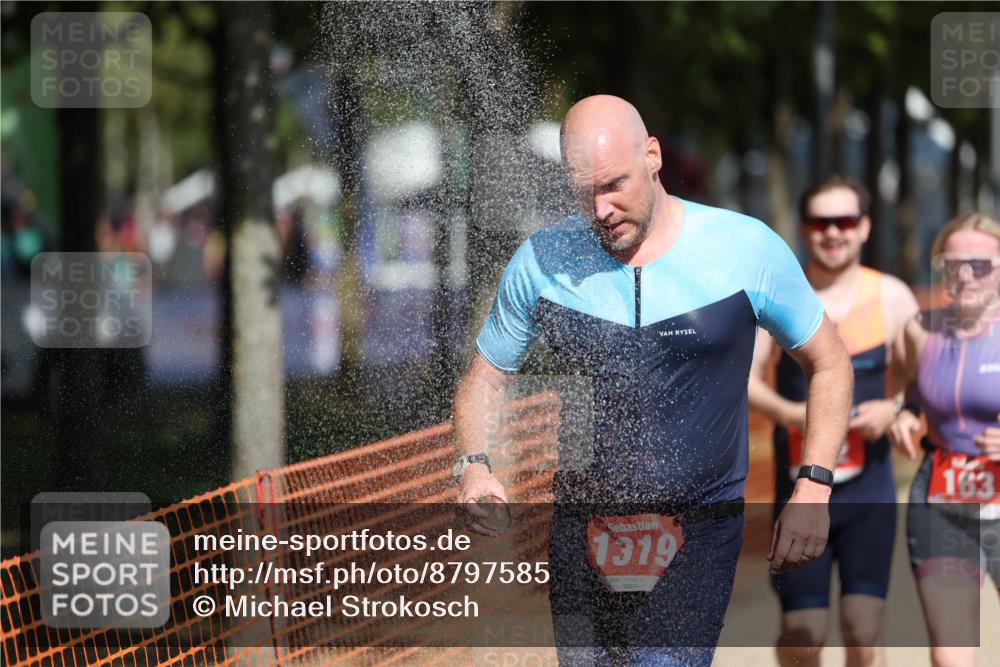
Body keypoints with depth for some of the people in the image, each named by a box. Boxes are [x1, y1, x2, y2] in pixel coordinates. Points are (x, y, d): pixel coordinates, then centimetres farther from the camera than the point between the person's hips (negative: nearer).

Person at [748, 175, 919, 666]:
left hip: (869, 486, 0)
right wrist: (791, 413, -24)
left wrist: (893, 408, -14)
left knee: (863, 625, -12)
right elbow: (743, 378, -5)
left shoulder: (891, 298, 3)